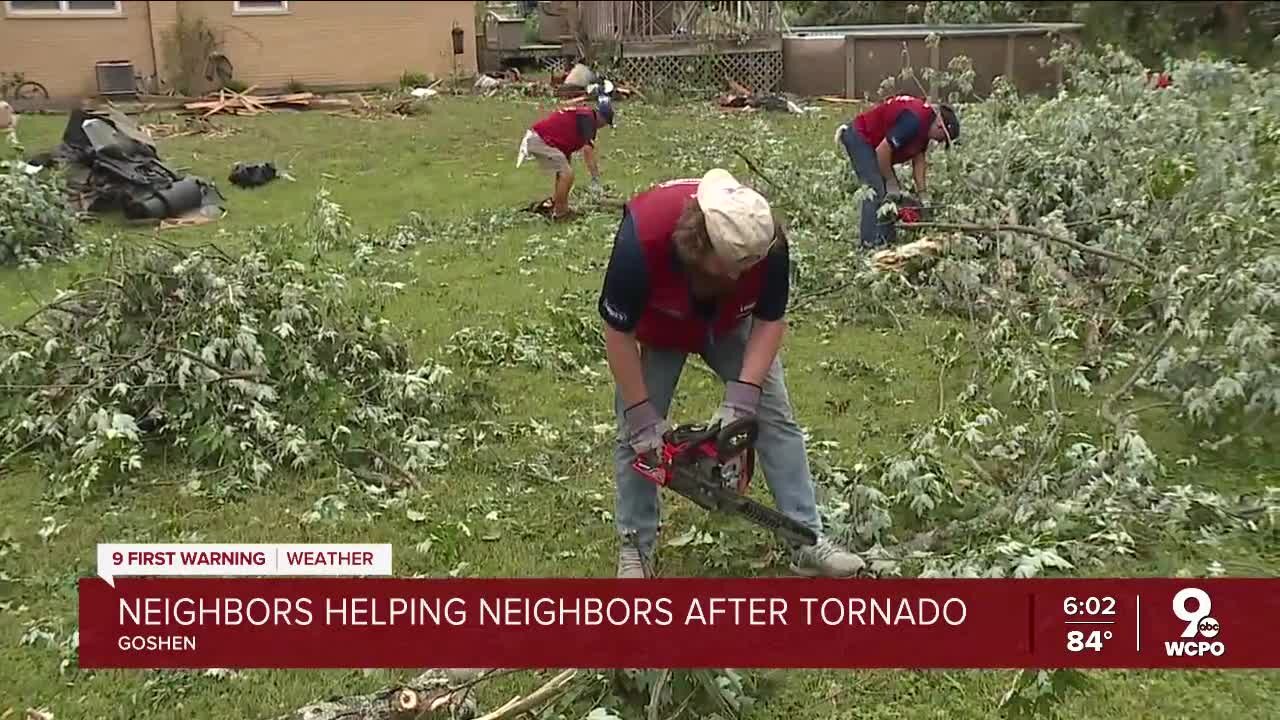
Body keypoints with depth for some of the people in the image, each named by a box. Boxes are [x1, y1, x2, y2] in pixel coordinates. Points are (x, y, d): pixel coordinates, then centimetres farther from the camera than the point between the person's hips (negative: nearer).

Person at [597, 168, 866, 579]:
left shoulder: (766, 242, -36)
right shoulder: (642, 239, -43)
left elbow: (770, 321, -20)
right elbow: (619, 333, -30)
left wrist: (741, 398, -28)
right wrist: (641, 417, -26)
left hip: (730, 326, 2)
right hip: (656, 334, -2)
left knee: (775, 417, -4)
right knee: (637, 434, -5)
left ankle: (808, 543, 3)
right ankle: (635, 550, 11)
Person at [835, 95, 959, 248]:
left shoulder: (925, 123, 2)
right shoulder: (914, 120, -29)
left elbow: (918, 160, 6)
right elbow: (883, 150, -28)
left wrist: (922, 194, -1)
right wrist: (891, 182, -15)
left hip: (873, 141, 10)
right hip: (859, 137, -10)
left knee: (890, 190, 7)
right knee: (876, 189, -16)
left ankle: (888, 239, 9)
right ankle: (871, 243, -17)